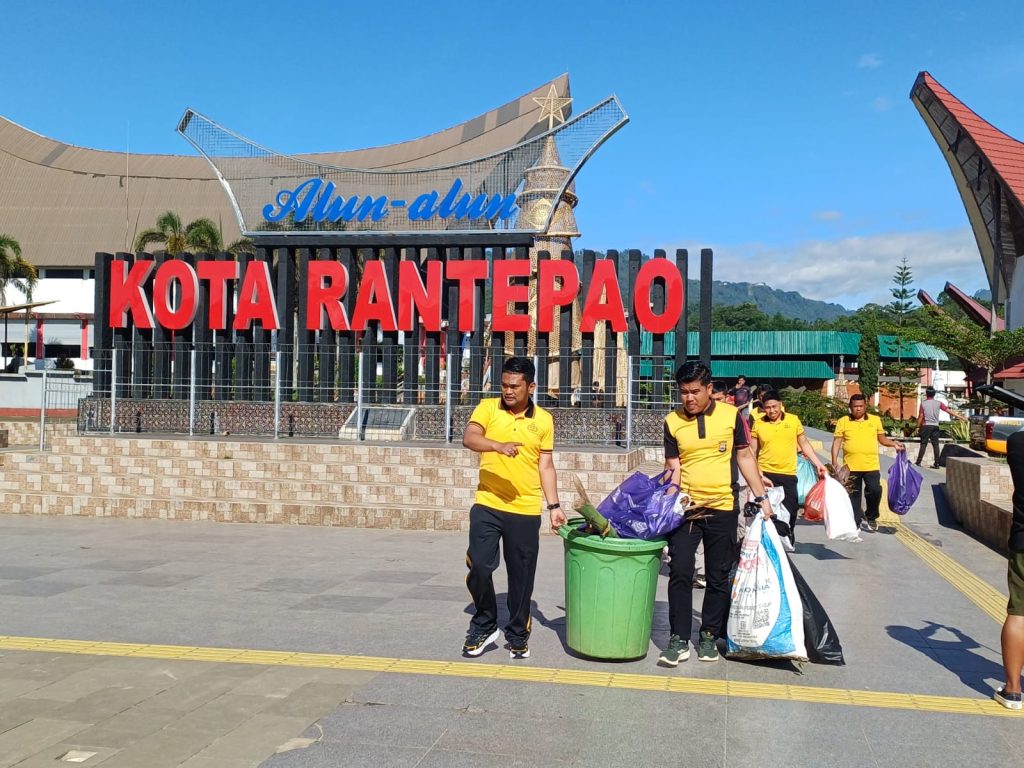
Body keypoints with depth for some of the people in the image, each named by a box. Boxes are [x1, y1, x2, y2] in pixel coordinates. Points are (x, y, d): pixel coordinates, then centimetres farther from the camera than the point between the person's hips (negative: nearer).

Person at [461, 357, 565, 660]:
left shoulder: (543, 419, 5)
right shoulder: (487, 407, 0)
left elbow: (546, 466, 8)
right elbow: (469, 438, -18)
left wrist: (554, 506, 2)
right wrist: (498, 445, -36)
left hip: (526, 511, 1)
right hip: (487, 506, -1)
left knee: (521, 576, 7)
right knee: (479, 567, -7)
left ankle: (517, 635, 24)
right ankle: (484, 625, 17)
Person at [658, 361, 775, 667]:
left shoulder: (730, 415, -1)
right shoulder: (672, 421, -1)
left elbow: (744, 456, 6)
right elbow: (673, 467, 0)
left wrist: (761, 497, 3)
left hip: (723, 508, 0)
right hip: (685, 508, 0)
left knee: (718, 577, 9)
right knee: (680, 573, -4)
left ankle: (709, 636, 23)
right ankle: (679, 640, 4)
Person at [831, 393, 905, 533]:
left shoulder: (875, 420, 7)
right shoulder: (843, 421, 2)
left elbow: (882, 439, 15)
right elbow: (837, 442, 1)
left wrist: (893, 444, -4)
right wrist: (834, 460, -7)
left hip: (871, 465, 0)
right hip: (851, 466, 0)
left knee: (874, 490, -10)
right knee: (853, 494, 8)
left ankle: (871, 517, 15)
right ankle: (856, 521, 21)